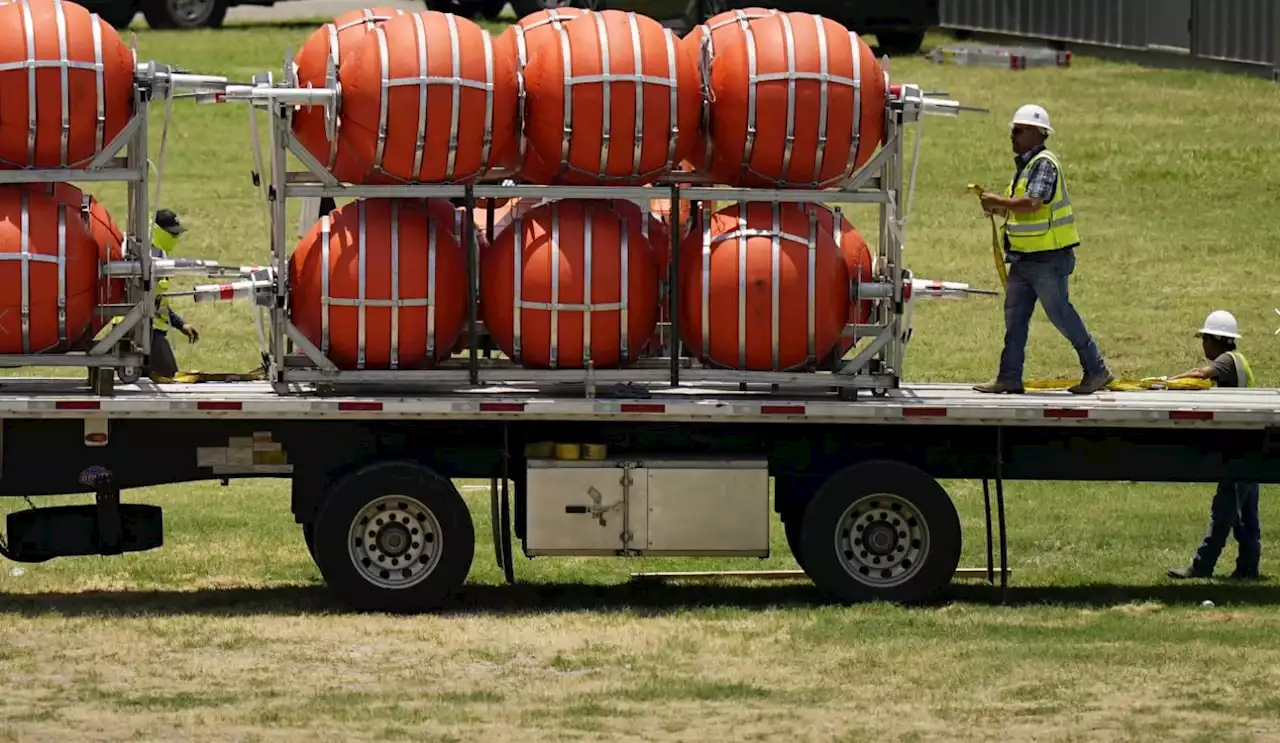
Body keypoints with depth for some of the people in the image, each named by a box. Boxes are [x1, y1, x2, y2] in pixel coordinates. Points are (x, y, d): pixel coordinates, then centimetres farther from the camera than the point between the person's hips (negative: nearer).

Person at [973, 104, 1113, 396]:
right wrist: (999, 208, 5)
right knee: (1014, 316, 7)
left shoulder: (1044, 164, -15)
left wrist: (998, 201, -16)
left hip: (1047, 259, -10)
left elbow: (1032, 203, -27)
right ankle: (1009, 377, 10)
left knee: (1061, 314, -3)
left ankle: (1097, 371, 6)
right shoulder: (1025, 165, 16)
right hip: (1024, 259, 10)